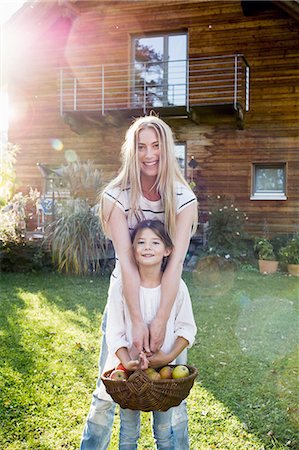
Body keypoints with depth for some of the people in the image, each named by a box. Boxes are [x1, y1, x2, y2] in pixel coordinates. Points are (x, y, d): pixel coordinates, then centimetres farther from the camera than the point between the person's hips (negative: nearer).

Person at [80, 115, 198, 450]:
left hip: (168, 297, 1)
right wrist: (137, 321, -23)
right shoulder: (116, 196, -10)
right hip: (125, 297, 0)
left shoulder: (183, 198, -8)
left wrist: (160, 321, -22)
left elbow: (176, 261, -16)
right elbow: (126, 259, -18)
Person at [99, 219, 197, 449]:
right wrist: (127, 362, -21)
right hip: (129, 367, 0)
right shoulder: (121, 286, -10)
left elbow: (187, 328, -2)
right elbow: (114, 333, -8)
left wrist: (169, 357, -16)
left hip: (164, 369, 1)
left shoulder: (176, 286, -7)